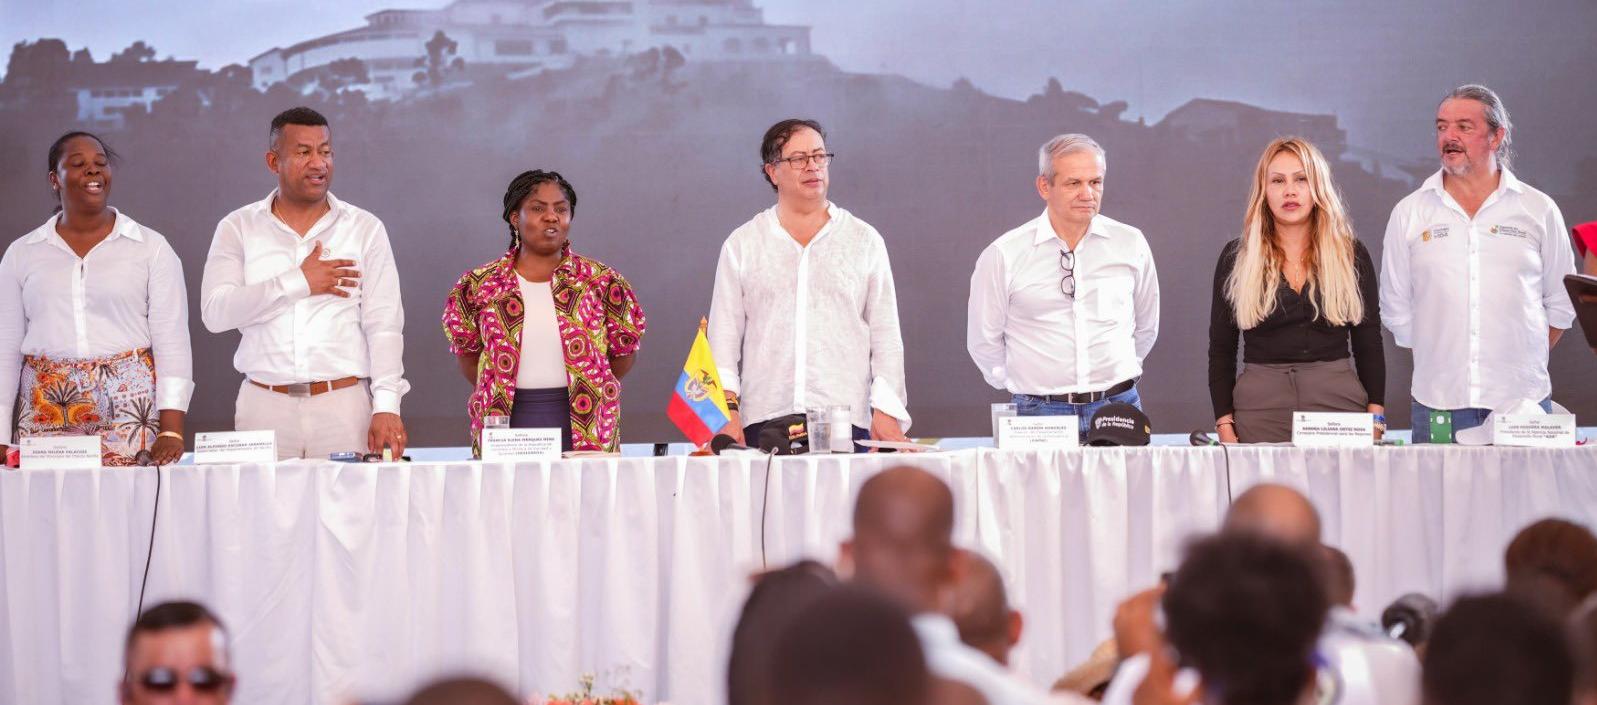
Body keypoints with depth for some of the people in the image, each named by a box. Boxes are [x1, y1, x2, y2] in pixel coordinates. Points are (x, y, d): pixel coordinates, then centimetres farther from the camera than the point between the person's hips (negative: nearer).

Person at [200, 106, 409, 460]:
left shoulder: (365, 229, 7)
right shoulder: (238, 228, 7)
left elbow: (384, 325, 1)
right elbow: (215, 312, -7)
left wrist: (386, 405, -10)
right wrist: (299, 283, -10)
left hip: (344, 405, 0)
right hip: (265, 408, 0)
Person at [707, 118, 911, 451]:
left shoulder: (866, 241, 13)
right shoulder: (742, 245, 14)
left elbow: (886, 335, 10)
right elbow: (724, 335, 10)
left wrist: (886, 411, -1)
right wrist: (728, 408, -1)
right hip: (763, 419, 0)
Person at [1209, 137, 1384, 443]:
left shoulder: (1352, 255, 9)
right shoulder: (1236, 258, 7)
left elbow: (1369, 346, 9)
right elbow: (1221, 350, 7)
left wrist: (1375, 421, -1)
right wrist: (1225, 427, -2)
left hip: (1338, 403, 1)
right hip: (1260, 410, 0)